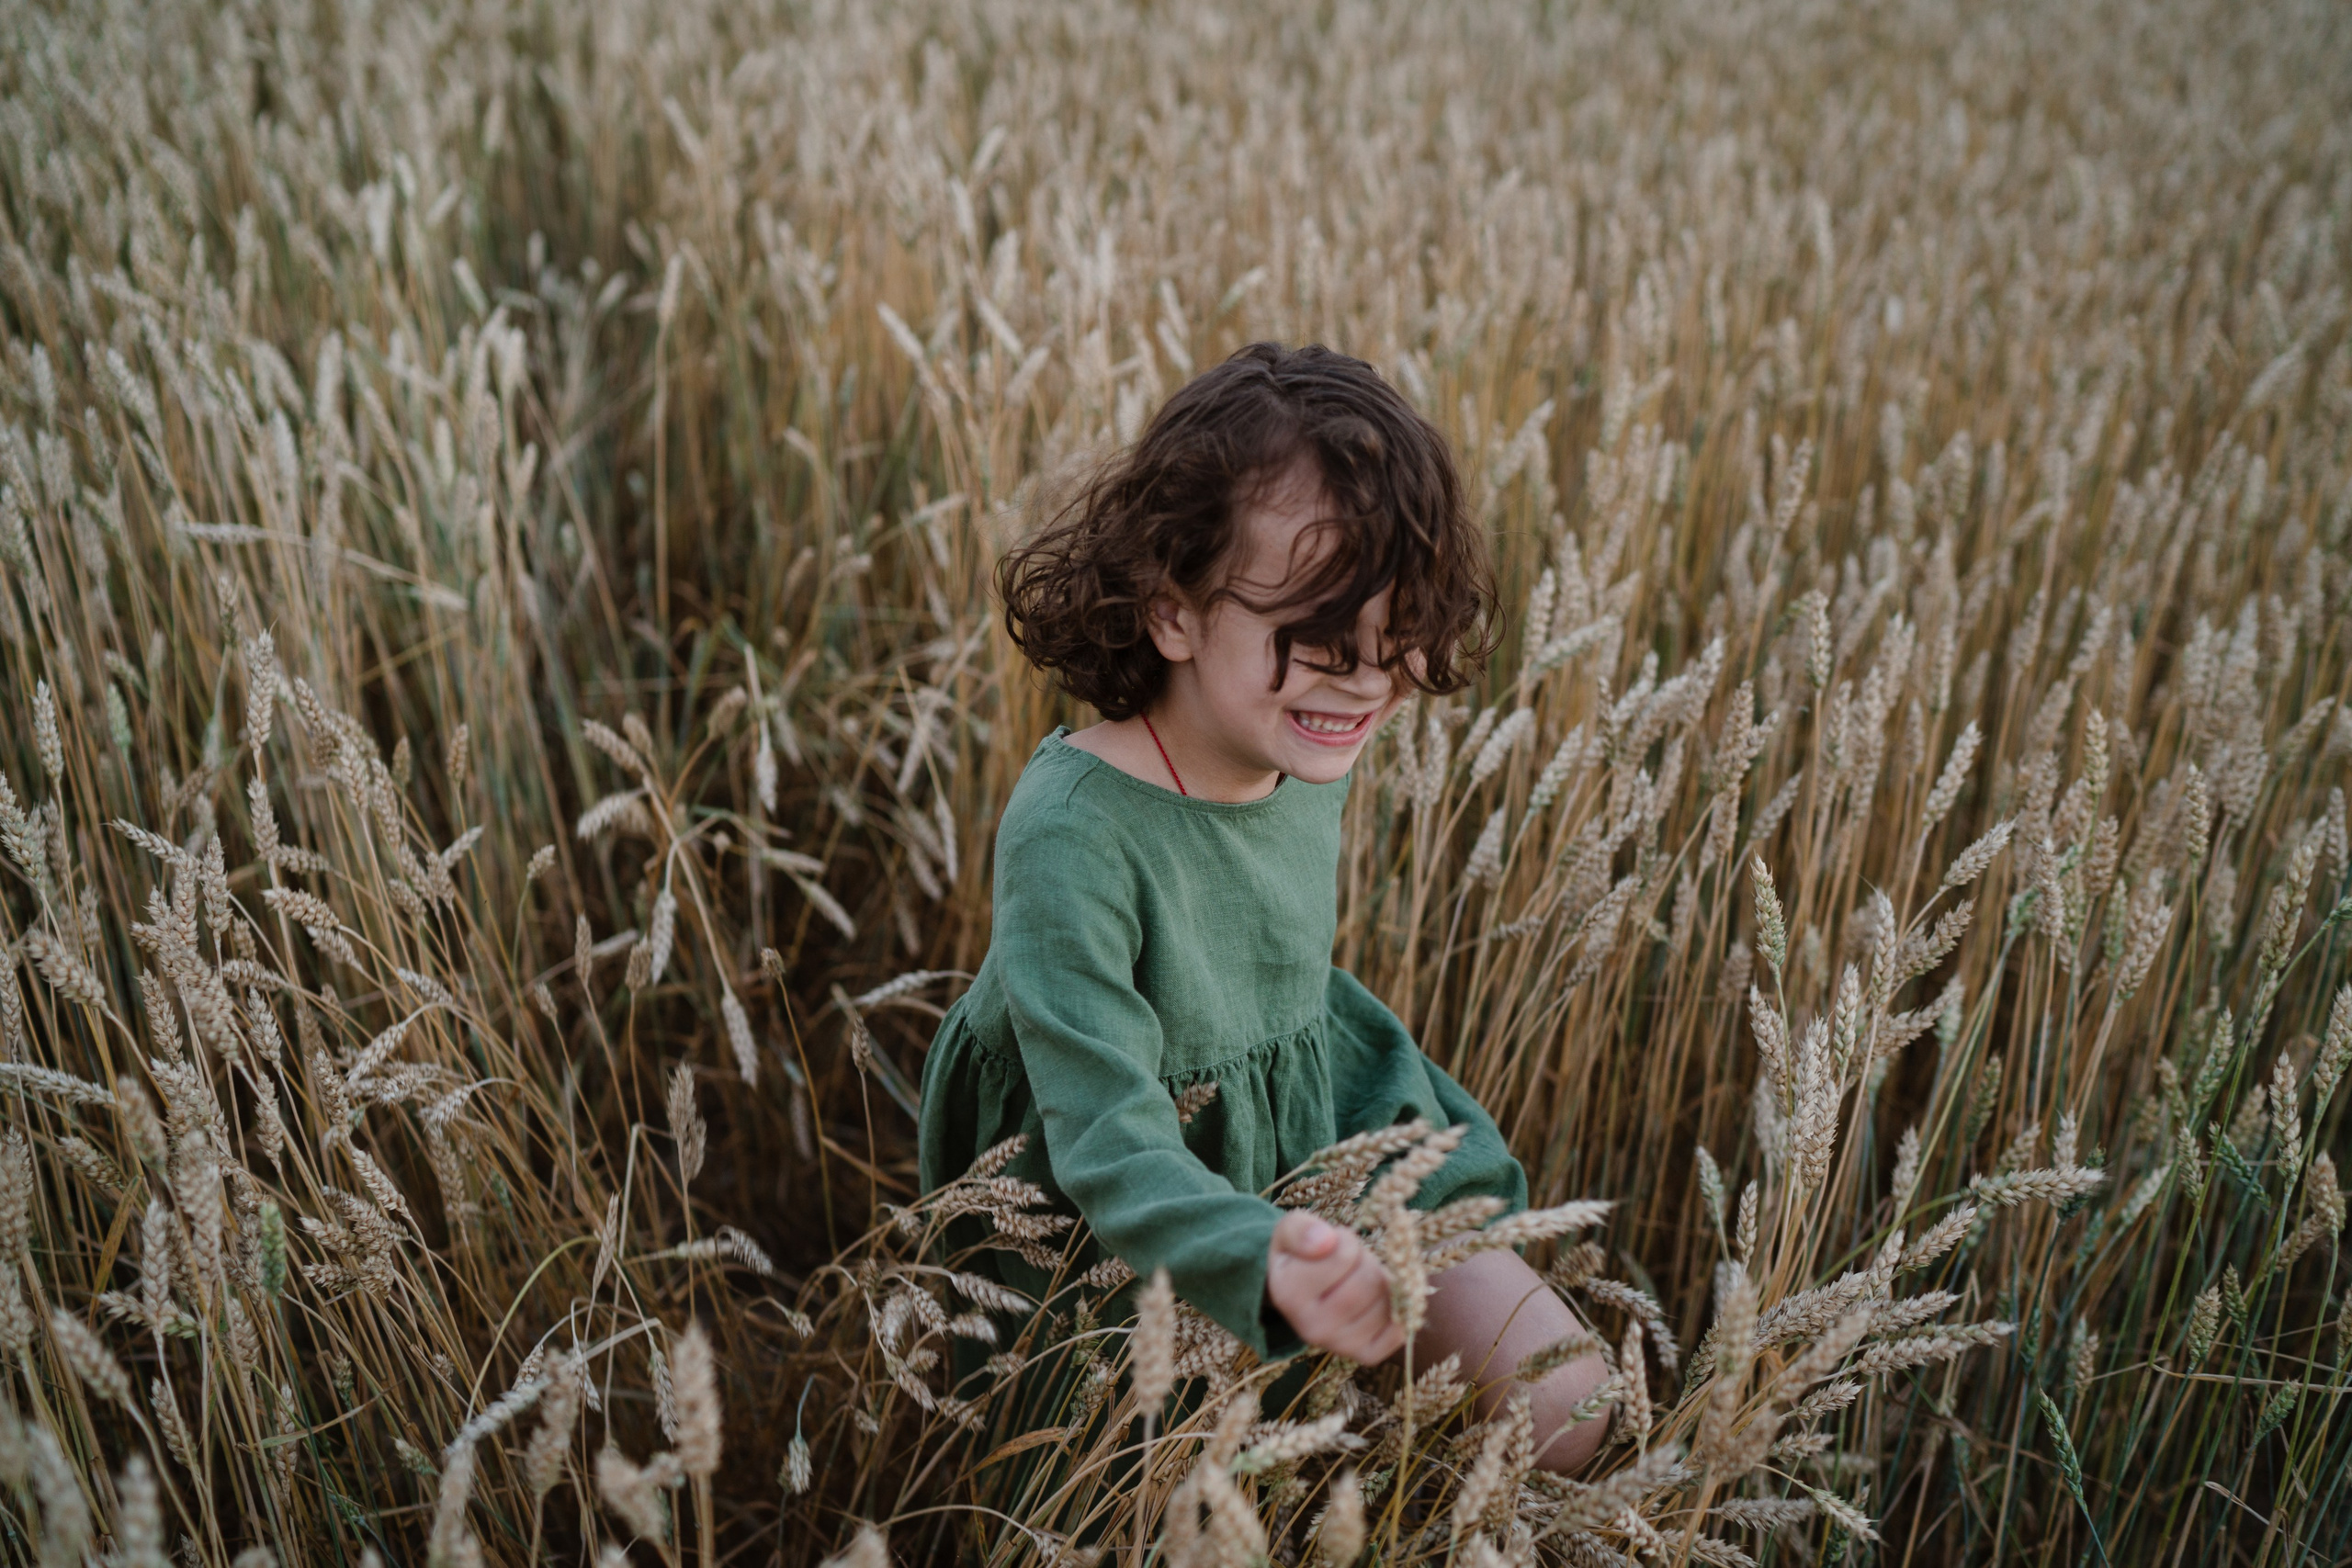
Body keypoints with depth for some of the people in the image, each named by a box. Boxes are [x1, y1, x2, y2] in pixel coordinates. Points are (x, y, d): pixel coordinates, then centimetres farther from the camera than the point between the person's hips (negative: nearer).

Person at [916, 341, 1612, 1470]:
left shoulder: (1308, 761, -8)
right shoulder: (1070, 831, -31)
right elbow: (1110, 1143, -35)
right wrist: (1267, 1264, -54)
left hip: (1329, 1148, 6)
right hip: (1128, 1235, -5)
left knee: (1565, 1406, -1)